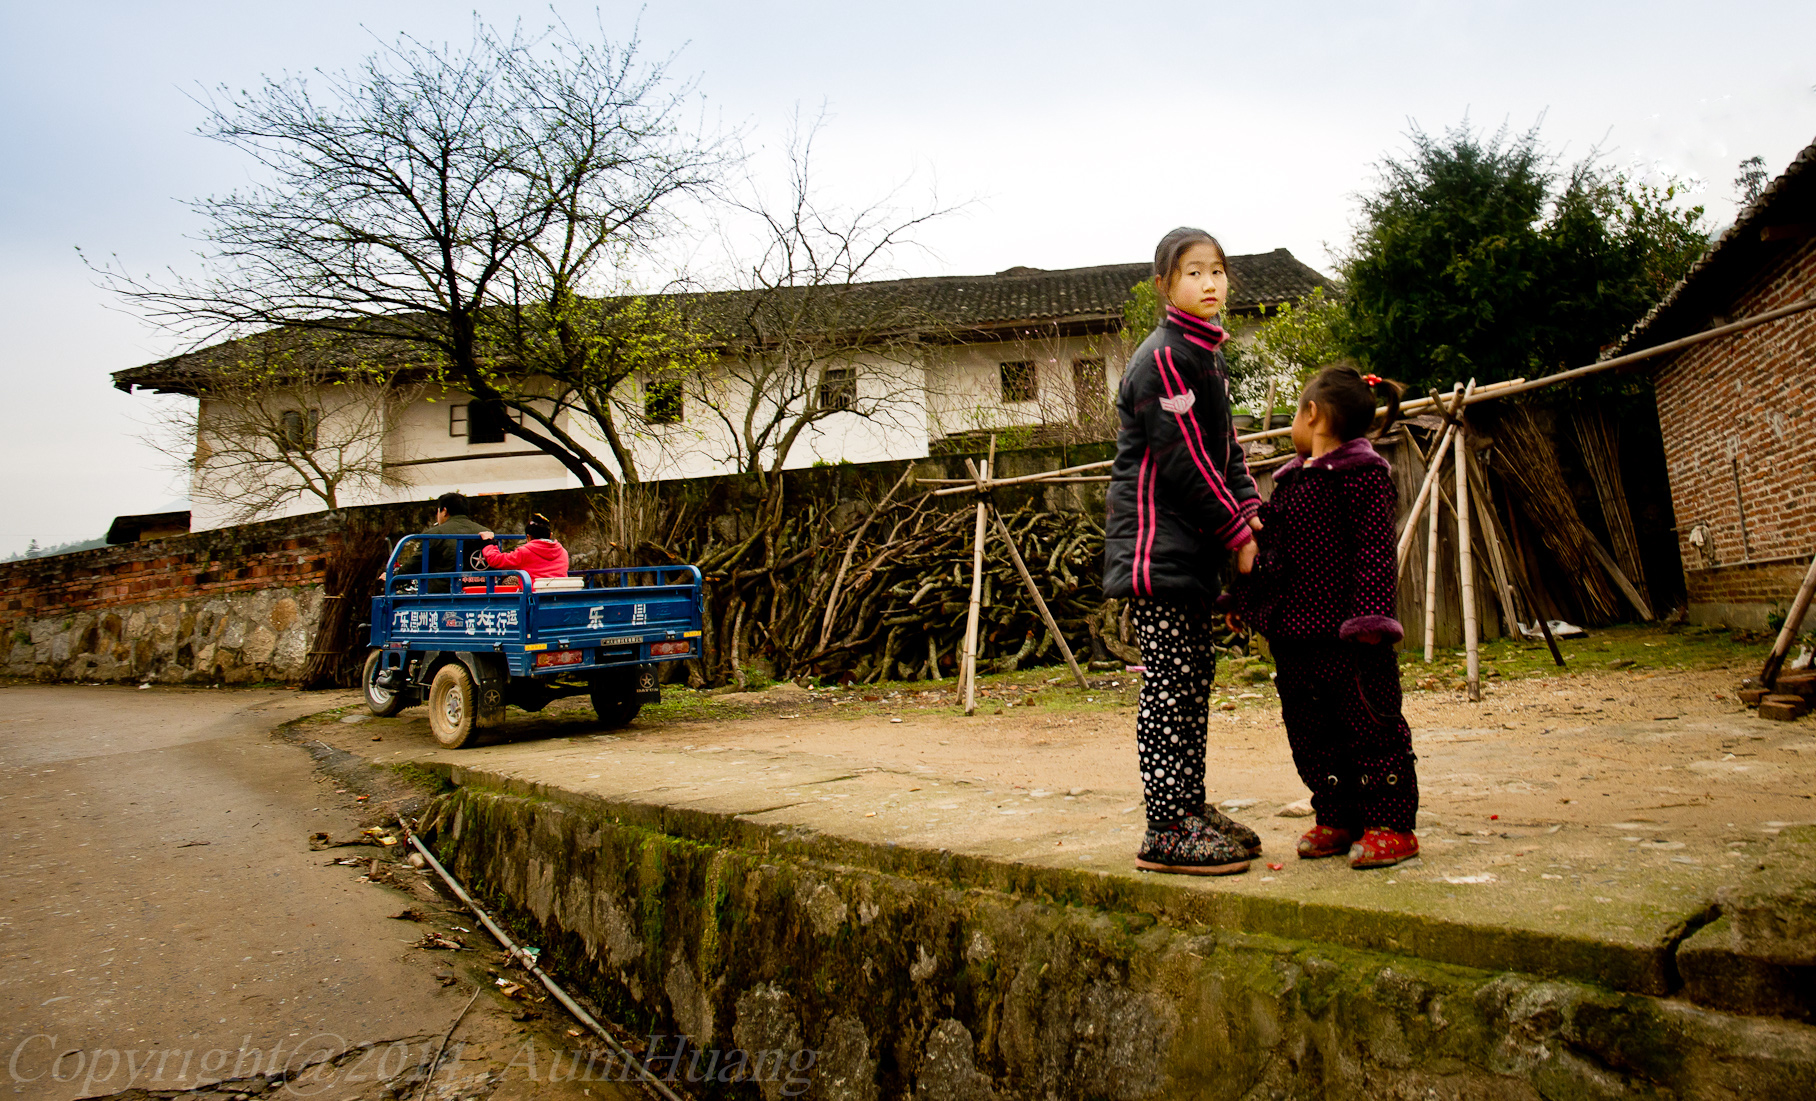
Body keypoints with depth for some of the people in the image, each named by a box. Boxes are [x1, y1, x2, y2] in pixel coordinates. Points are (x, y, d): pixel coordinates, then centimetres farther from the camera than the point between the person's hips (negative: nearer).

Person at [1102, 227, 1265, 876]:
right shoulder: (1163, 357, -12)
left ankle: (1191, 808, 24)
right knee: (1170, 683, -7)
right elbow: (1183, 459, -17)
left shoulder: (1205, 355, 18)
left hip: (1191, 547, 10)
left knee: (1196, 678, 13)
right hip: (1157, 544, -10)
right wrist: (1237, 533, -13)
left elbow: (1224, 445, 20)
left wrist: (1248, 509, 4)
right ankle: (1167, 834, -1)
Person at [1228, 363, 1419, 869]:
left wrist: (1369, 617, -20)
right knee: (1310, 731, 12)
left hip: (1345, 632, -8)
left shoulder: (1363, 473, -9)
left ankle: (1391, 824, 13)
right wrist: (1244, 599, 22)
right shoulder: (1291, 478, 14)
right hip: (1294, 629, 8)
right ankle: (1338, 819, 25)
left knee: (1370, 726, 2)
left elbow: (1374, 549, -15)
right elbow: (1267, 541, 21)